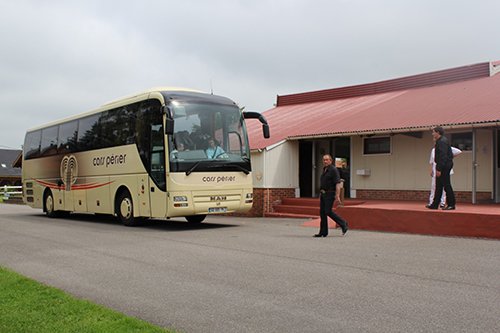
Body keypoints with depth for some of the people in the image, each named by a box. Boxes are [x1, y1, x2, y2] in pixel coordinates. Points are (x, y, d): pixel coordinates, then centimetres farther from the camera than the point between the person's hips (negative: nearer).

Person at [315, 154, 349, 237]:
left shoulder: (333, 170, -11)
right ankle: (323, 232, 9)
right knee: (322, 212, 5)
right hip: (323, 194, 9)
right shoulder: (324, 170, 15)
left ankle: (343, 224, 6)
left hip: (330, 194, -9)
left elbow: (337, 183, -18)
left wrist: (337, 195, -24)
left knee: (328, 211, -10)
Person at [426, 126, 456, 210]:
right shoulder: (439, 141, 16)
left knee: (446, 185, -5)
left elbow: (443, 156, -23)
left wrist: (439, 169, -24)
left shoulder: (442, 142, -16)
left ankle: (451, 205, 2)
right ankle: (435, 204, 17)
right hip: (442, 166, 11)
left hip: (444, 166, -11)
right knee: (438, 185, 12)